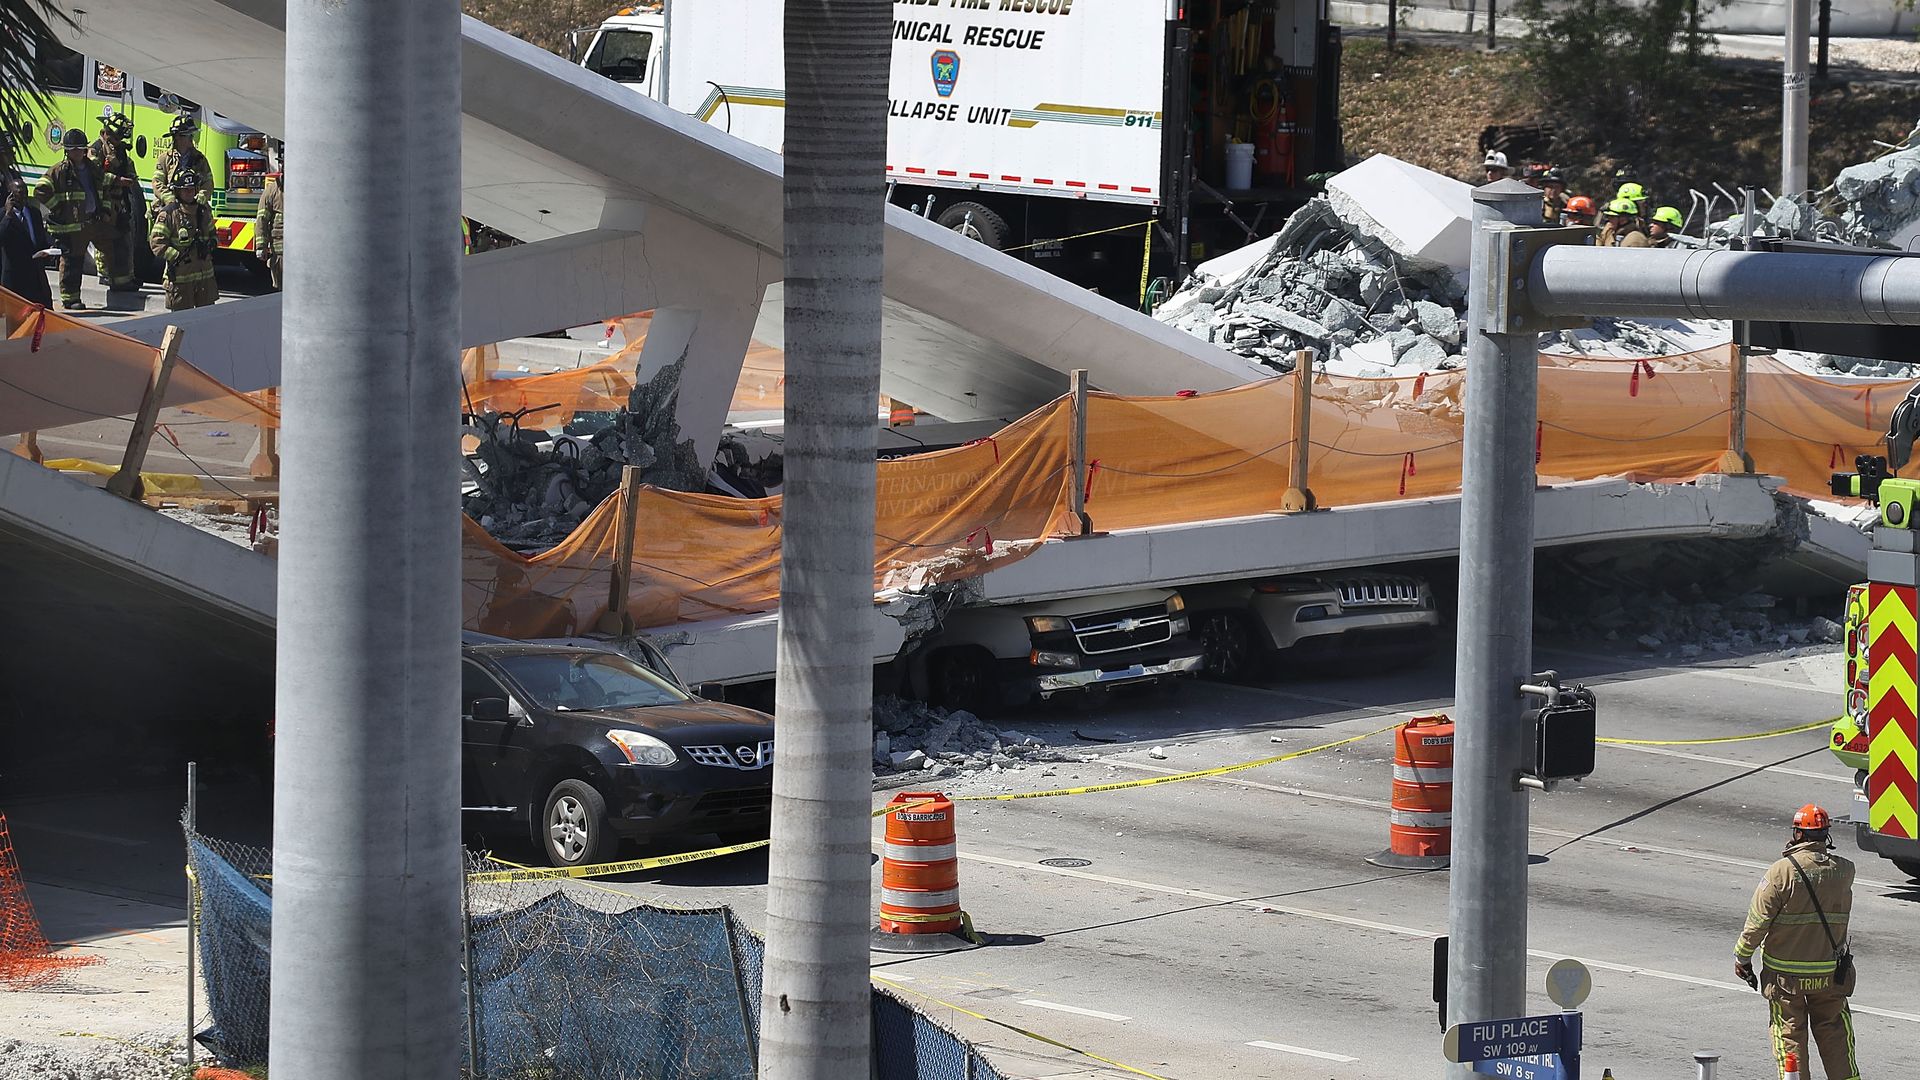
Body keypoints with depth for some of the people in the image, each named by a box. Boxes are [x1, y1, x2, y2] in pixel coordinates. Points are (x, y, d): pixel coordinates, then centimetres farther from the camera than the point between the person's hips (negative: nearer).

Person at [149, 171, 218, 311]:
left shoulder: (203, 211, 11)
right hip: (180, 276, -6)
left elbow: (211, 233, 28)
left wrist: (211, 245, 6)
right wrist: (177, 257, -21)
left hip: (205, 273, 6)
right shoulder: (168, 214, -10)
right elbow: (157, 242, -13)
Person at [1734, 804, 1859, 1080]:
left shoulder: (1782, 872, -17)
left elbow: (1758, 920, -14)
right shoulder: (1844, 871, -6)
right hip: (1831, 971, 3)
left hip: (1786, 972, -3)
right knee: (1834, 1030, 14)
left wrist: (1742, 956, -1)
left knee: (1789, 1032, 8)